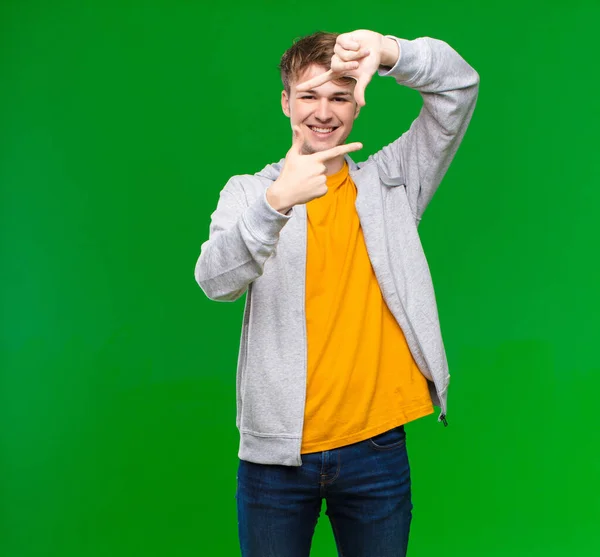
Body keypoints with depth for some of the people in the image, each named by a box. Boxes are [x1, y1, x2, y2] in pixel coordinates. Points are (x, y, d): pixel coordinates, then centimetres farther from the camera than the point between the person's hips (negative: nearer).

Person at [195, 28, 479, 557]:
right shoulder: (248, 191, 3)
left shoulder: (390, 182, 7)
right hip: (276, 451, 0)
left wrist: (387, 50, -22)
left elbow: (459, 87, -3)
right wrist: (276, 200, -32)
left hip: (376, 445, 1)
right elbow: (216, 281, -15)